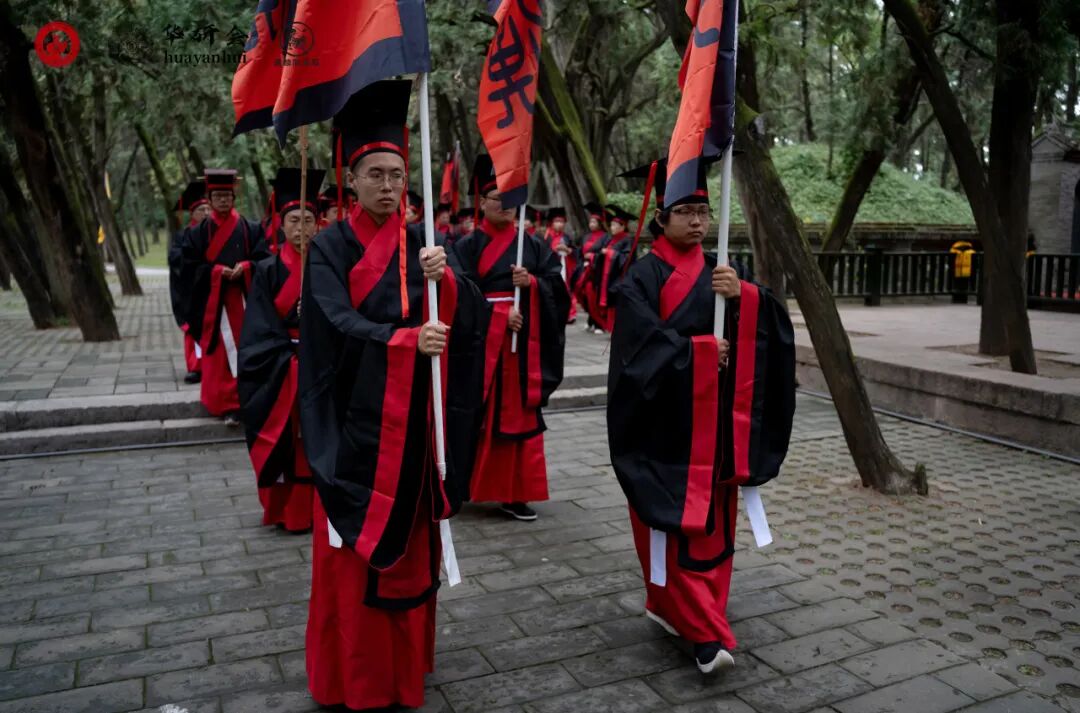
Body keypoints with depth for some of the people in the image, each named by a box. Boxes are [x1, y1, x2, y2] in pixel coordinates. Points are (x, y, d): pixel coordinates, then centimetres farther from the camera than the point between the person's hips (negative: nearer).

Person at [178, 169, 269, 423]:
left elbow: (264, 258, 3)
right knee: (218, 351, -2)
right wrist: (217, 271, -13)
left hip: (242, 296, 1)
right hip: (212, 299, -1)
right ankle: (226, 402, 2)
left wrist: (244, 266, -15)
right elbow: (189, 266, 1)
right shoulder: (198, 232, 5)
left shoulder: (250, 228, 7)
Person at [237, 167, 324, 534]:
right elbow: (261, 329, -4)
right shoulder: (268, 271, -1)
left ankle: (320, 504, 18)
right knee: (287, 440, 1)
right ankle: (289, 510, 14)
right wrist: (288, 360, -13)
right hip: (280, 371, -2)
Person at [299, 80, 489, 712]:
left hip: (411, 420, 3)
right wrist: (407, 339, -29)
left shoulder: (420, 243, 7)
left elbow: (471, 313, -6)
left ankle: (404, 659, 27)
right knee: (354, 544, 3)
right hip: (354, 418, -3)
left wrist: (444, 278, -26)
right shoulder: (331, 246, -2)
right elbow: (338, 322, -15)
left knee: (410, 536, 11)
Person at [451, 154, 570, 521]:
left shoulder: (534, 245, 10)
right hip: (483, 340, -3)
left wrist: (532, 283, -14)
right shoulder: (467, 246, 1)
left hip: (525, 343, 3)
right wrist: (498, 314, -17)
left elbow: (557, 287, 5)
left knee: (521, 414, 4)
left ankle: (515, 492, 10)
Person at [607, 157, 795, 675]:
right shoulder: (641, 277, -5)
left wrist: (743, 297, -17)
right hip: (667, 425, -6)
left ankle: (668, 607, 27)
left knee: (713, 523, 11)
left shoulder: (716, 272, 11)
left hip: (715, 422, 6)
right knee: (677, 525, -5)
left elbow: (770, 326, 1)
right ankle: (706, 633, 1)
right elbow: (643, 344, -17)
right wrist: (700, 351, -16)